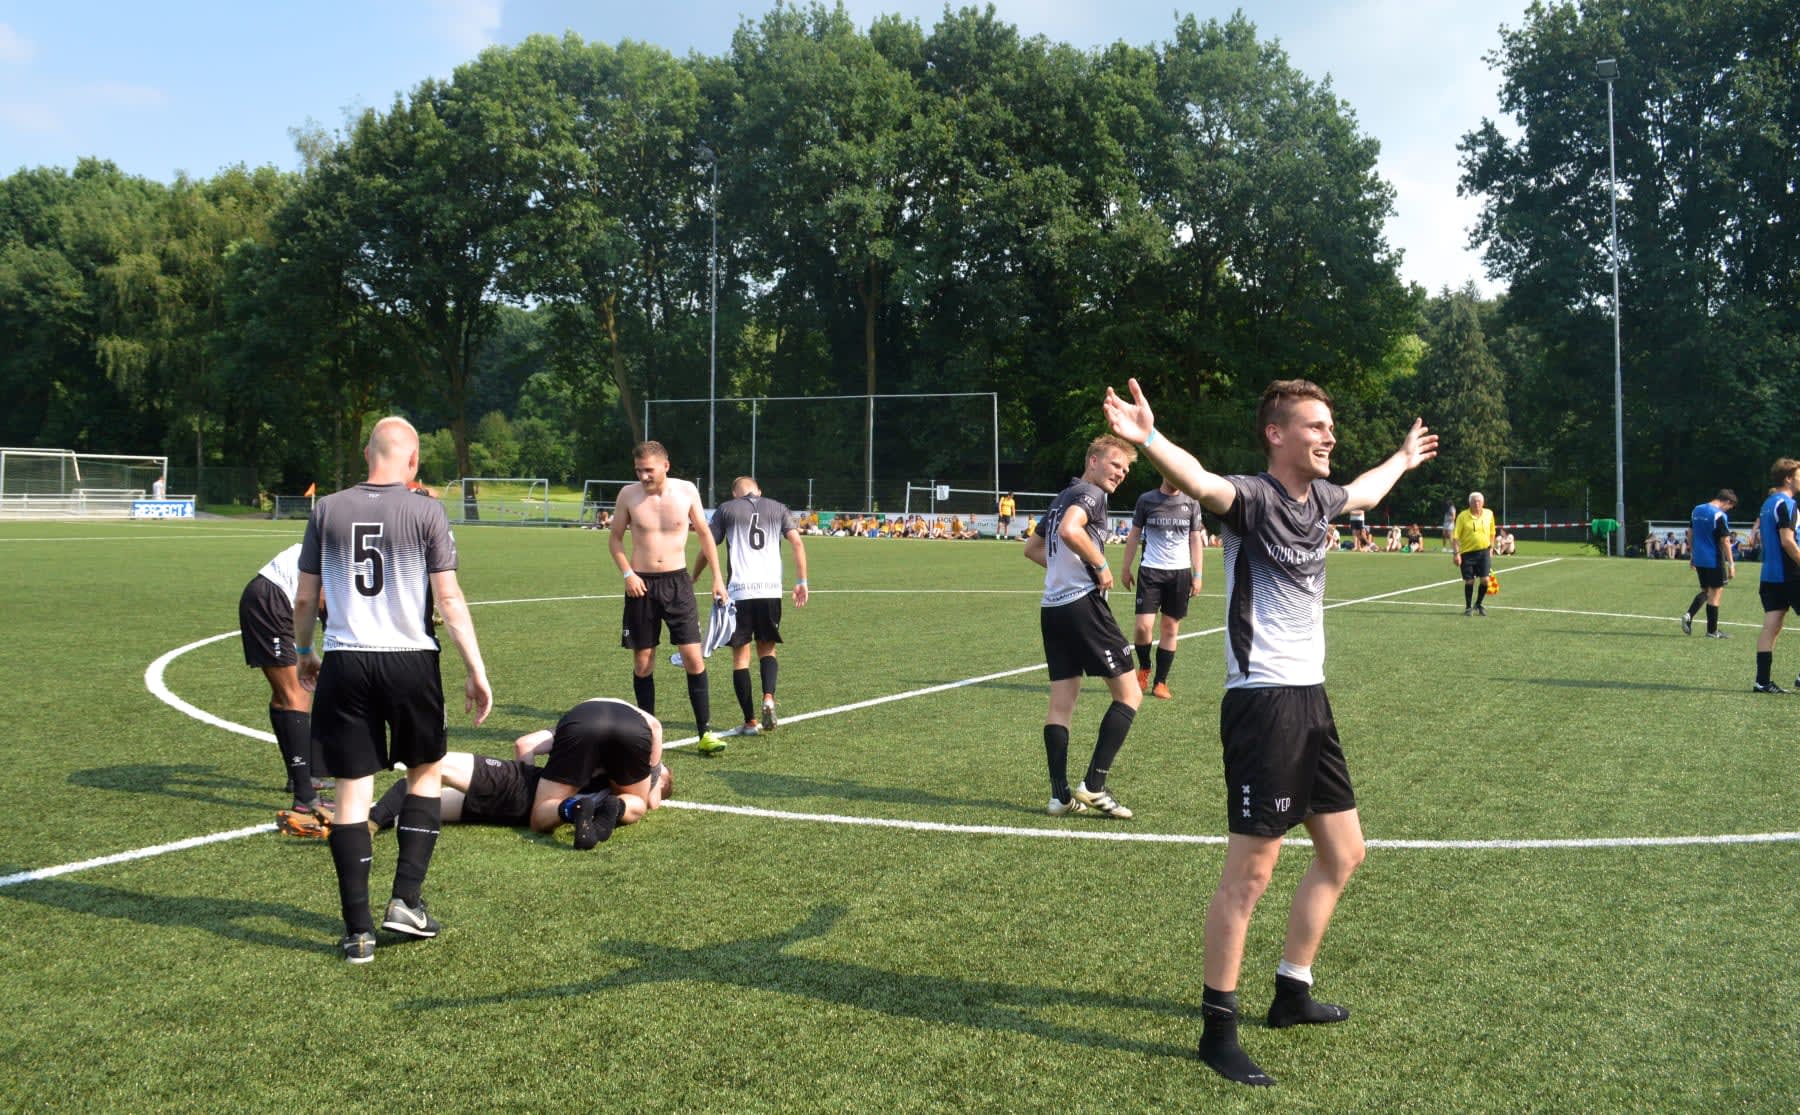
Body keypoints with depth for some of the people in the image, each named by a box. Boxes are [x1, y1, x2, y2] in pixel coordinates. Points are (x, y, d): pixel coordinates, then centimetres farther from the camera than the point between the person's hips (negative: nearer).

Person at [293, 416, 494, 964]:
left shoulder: (327, 511, 3)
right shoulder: (426, 512, -4)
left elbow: (305, 598, 8)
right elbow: (449, 599, -7)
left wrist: (304, 653, 25)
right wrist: (476, 671, -2)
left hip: (344, 664, 2)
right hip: (409, 661, -2)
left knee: (352, 791, 6)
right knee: (425, 774, 19)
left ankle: (358, 929, 9)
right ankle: (406, 900, 13)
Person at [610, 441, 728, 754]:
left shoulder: (686, 491, -4)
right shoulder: (628, 494, -4)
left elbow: (704, 533, 8)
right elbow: (615, 537, 7)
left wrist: (717, 577, 6)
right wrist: (627, 573, -8)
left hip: (677, 581, 0)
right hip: (642, 585, 0)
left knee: (693, 657, -7)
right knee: (642, 663, 5)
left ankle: (705, 733, -2)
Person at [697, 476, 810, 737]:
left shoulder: (726, 509, 10)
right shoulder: (779, 509, 15)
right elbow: (797, 542, 4)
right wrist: (801, 582, 5)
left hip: (739, 591, -2)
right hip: (771, 590, 2)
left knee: (740, 656, 5)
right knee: (767, 650, 16)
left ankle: (750, 722, 3)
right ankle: (768, 699, -10)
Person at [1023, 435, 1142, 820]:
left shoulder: (1062, 498, 21)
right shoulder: (1090, 494, -7)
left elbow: (1032, 548, 31)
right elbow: (1070, 531, -28)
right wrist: (1101, 564, -15)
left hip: (1052, 608, 9)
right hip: (1083, 603, -9)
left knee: (1061, 704, 9)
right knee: (1129, 694, -1)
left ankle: (1060, 795, 8)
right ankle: (1093, 786, -6)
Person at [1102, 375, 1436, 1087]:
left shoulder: (1319, 497, 11)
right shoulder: (1253, 498, -14)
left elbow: (1363, 492, 36)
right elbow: (1198, 481, -37)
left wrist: (1404, 459, 53)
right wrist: (1147, 438, -57)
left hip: (1310, 697, 9)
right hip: (1263, 702, -9)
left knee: (1342, 853, 17)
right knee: (1250, 870, -5)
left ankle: (1292, 993, 34)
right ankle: (1218, 1030, 9)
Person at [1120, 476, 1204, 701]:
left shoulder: (1191, 503, 5)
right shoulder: (1146, 500, 0)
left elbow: (1196, 540, 8)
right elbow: (1134, 535, 7)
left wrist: (1198, 575, 3)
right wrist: (1126, 569, 5)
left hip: (1180, 572, 2)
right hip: (1151, 570, -2)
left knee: (1171, 628, 4)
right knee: (1142, 625, -11)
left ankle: (1160, 682, 14)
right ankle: (1144, 668, 18)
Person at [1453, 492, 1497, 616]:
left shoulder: (1489, 514, 3)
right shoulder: (1463, 516, -8)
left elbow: (1491, 533, 15)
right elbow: (1455, 536, -9)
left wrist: (1491, 548, 13)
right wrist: (1456, 553, -15)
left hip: (1484, 551, 2)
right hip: (1467, 553, -2)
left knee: (1485, 580, -5)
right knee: (1469, 581, 1)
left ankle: (1478, 604, 18)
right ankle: (1468, 607, 18)